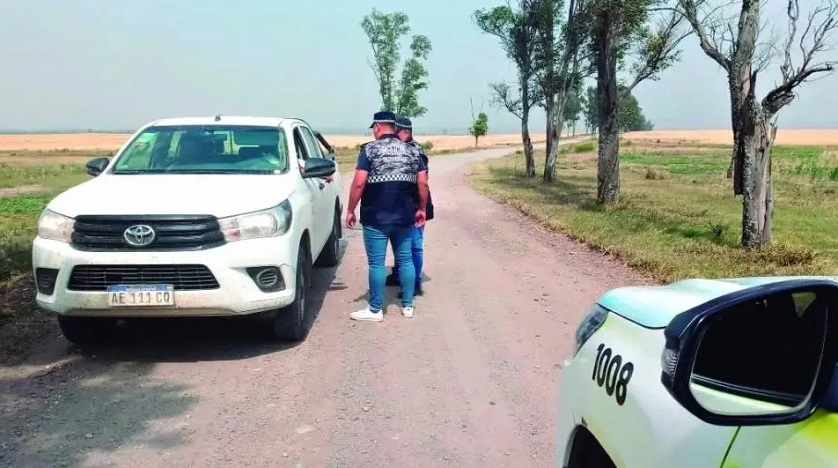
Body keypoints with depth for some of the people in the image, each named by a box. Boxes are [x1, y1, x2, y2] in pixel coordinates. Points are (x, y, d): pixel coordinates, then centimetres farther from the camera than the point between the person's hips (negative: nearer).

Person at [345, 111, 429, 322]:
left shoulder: (370, 149, -6)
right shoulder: (411, 151, 8)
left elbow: (359, 183, -13)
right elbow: (423, 183, 5)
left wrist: (350, 210, -5)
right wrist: (421, 209, 15)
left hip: (376, 217, -5)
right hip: (404, 217, 5)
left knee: (376, 263, 2)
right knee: (405, 260, 13)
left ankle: (375, 310, 9)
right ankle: (407, 306, 20)